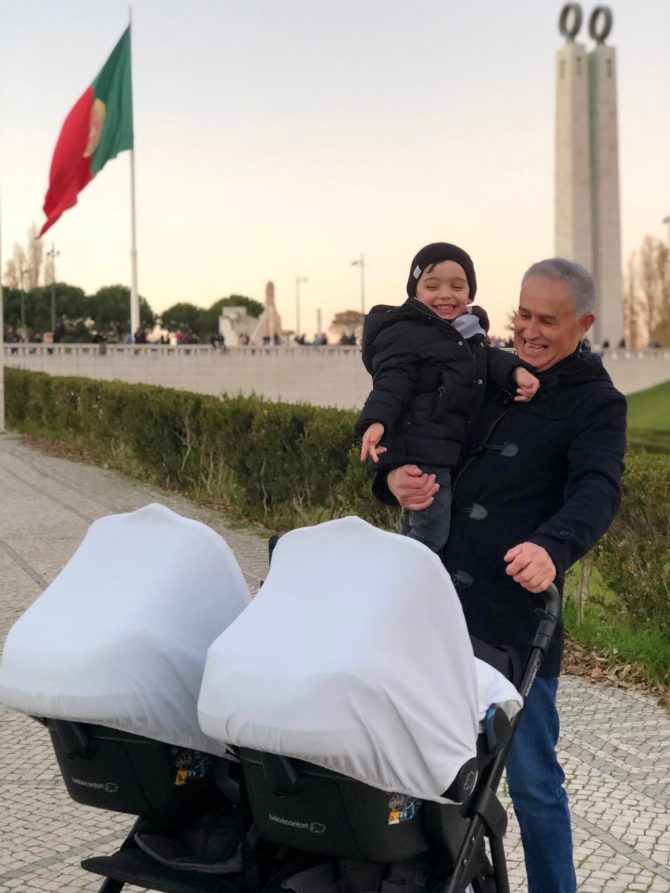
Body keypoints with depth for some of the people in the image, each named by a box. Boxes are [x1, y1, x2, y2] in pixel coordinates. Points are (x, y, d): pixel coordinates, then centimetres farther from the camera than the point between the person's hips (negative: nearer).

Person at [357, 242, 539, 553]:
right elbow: (391, 384, -16)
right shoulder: (404, 335, -8)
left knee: (414, 533, 18)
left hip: (451, 454, 9)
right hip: (420, 454, -9)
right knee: (433, 539, -13)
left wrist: (516, 369, -13)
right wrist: (376, 421, -33)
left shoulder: (469, 333, 19)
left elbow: (489, 359, 9)